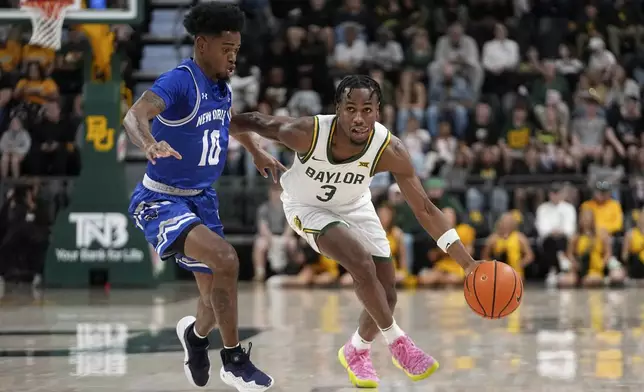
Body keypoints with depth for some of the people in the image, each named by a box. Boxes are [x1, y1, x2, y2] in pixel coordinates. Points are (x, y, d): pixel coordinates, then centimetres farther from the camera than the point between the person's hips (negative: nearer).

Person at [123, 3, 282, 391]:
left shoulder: (221, 86, 3)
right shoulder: (179, 82, -21)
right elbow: (135, 115, -40)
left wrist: (257, 151, 30)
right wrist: (150, 143, -60)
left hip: (202, 199, 8)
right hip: (161, 200, -8)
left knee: (217, 295, 13)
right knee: (225, 259, -30)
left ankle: (196, 334, 50)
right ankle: (234, 360, -16)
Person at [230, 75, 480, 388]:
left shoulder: (389, 150, -30)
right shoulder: (308, 133, -37)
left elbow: (424, 210, -23)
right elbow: (256, 122, -19)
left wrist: (468, 264, -27)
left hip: (354, 206, 4)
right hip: (309, 207, -4)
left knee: (386, 291, 4)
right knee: (362, 265, -26)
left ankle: (356, 352, 34)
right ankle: (397, 343, -5)